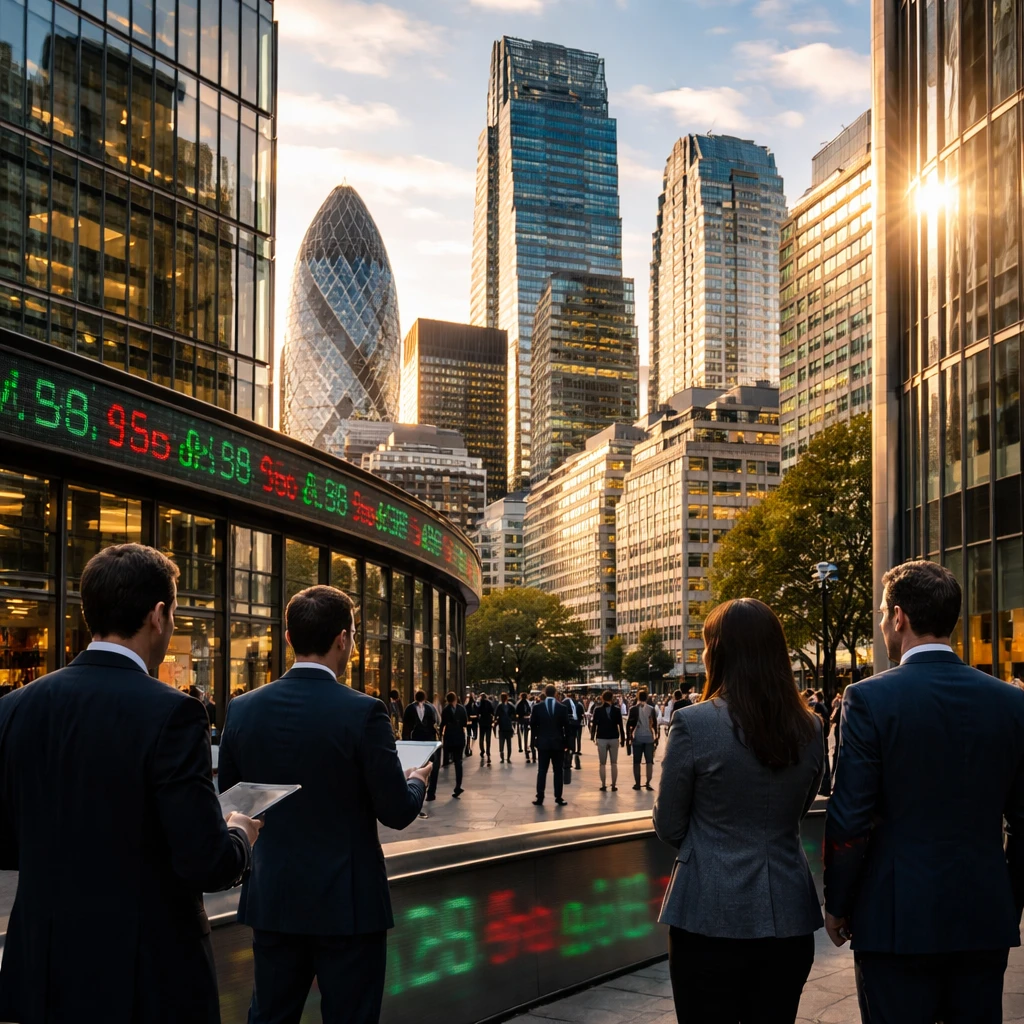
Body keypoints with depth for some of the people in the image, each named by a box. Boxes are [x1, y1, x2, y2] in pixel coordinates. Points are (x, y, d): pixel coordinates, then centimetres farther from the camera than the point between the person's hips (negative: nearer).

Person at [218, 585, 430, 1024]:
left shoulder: (242, 708, -3)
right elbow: (397, 811, -12)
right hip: (346, 902, -4)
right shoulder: (362, 711, -16)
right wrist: (417, 782, 10)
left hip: (272, 900, 5)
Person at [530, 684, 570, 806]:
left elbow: (533, 726, 0)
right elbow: (566, 726, -1)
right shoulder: (562, 707, -4)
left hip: (542, 743, 0)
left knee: (542, 771, 4)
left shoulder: (537, 707, -3)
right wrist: (567, 744, 5)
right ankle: (558, 798, 4)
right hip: (558, 744, 0)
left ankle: (540, 797, 0)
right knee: (558, 772, 5)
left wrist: (534, 741, 8)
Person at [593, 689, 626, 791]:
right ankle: (613, 786, 6)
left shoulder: (598, 710, -3)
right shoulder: (617, 710, 0)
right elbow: (620, 726, 0)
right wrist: (622, 739, 6)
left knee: (602, 764, 6)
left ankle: (603, 785, 3)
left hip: (601, 739, -1)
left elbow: (594, 725, -4)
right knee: (614, 763, 8)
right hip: (614, 739, 1)